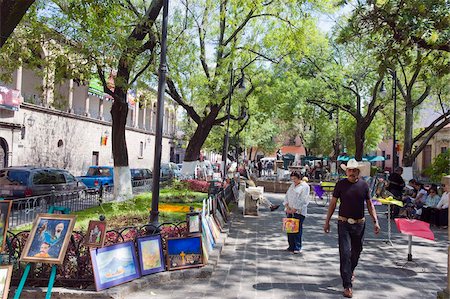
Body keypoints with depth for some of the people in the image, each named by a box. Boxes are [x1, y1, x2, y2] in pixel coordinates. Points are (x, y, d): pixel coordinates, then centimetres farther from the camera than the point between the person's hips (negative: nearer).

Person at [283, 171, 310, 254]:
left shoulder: (304, 186, -4)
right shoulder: (292, 185, 19)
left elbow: (303, 200, -12)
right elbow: (287, 196, 17)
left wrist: (294, 209, -15)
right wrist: (287, 206, 0)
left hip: (299, 211, -7)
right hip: (290, 211, 7)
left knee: (297, 229, -8)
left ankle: (297, 248, -1)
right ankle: (291, 246, 15)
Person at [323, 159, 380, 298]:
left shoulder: (364, 185, 1)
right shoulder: (341, 184, -5)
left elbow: (370, 204, 8)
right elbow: (333, 203, 0)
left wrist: (375, 221, -1)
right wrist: (327, 221, -1)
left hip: (359, 224, 3)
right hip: (344, 223, -3)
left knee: (356, 251, 18)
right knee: (345, 253, -8)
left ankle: (351, 270, 47)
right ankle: (347, 286, -3)